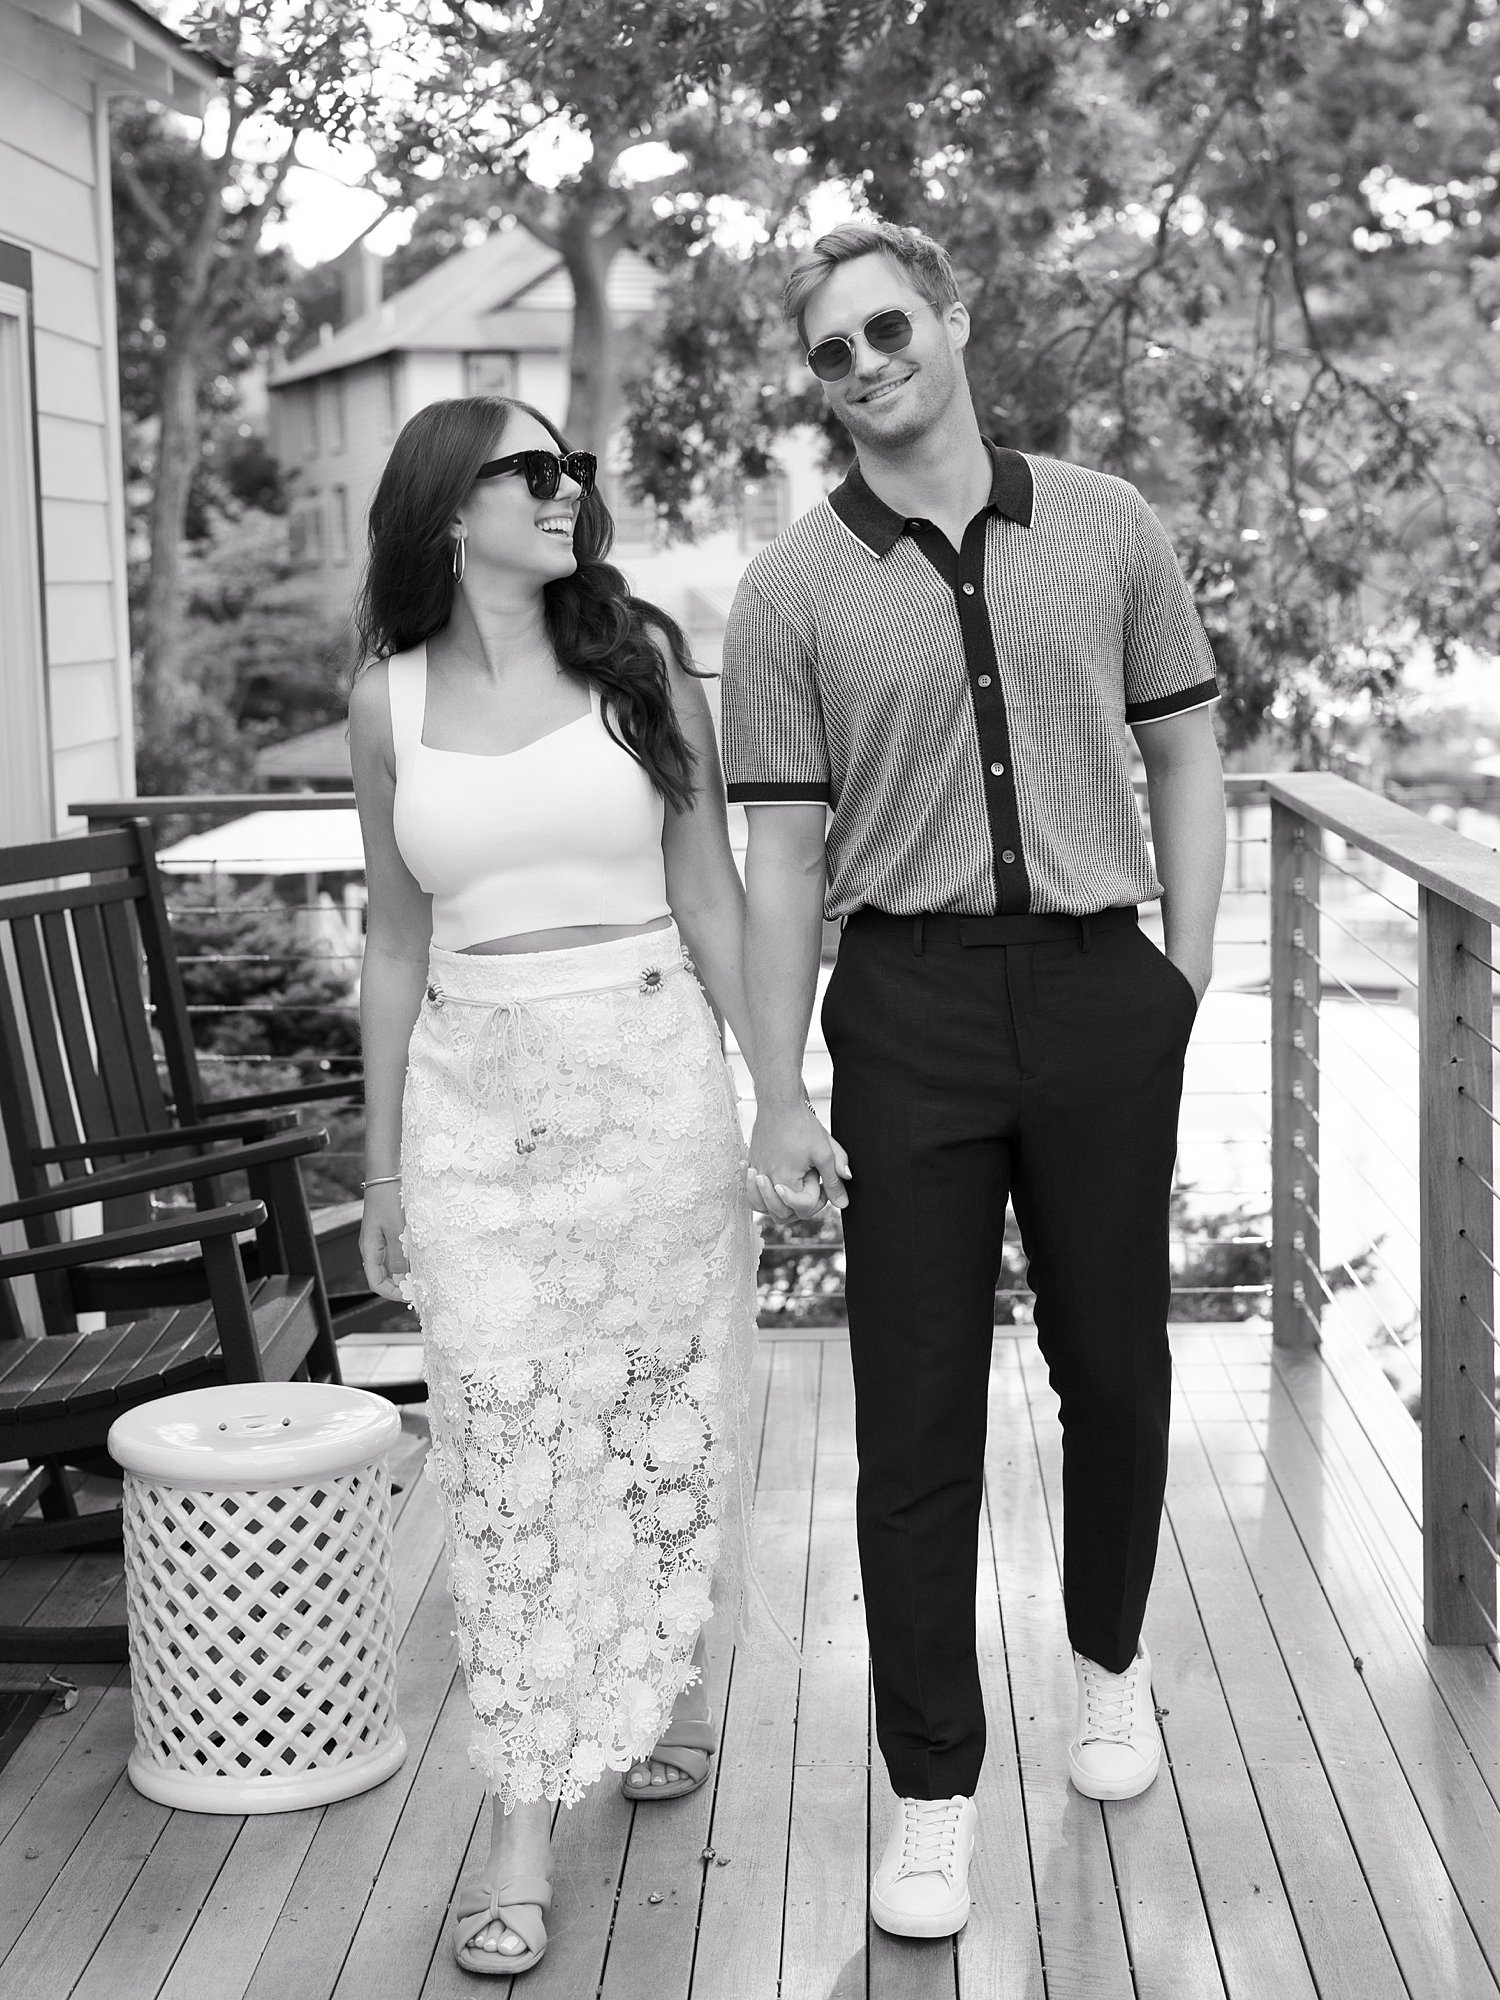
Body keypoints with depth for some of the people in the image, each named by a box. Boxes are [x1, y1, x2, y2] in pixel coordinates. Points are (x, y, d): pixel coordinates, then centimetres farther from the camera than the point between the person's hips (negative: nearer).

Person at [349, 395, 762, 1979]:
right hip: (473, 1095, 1)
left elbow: (709, 896, 5)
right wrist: (383, 1164, 11)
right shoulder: (390, 701, 4)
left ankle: (669, 1683, 37)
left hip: (651, 1075, 0)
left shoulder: (639, 661, 1)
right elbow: (397, 942, 10)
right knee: (504, 1459, -1)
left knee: (664, 1417, 9)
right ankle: (522, 1827, 7)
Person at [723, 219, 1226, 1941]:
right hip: (910, 1004, -1)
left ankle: (1109, 1663, 41)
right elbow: (784, 855, 1)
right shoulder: (791, 592, 1)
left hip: (1100, 987, 1)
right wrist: (779, 1096, -2)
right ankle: (931, 1794, 15)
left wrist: (1184, 987, 2)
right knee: (915, 1409, 2)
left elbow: (1183, 762, 10)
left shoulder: (1105, 526, 5)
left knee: (1115, 1367, 14)